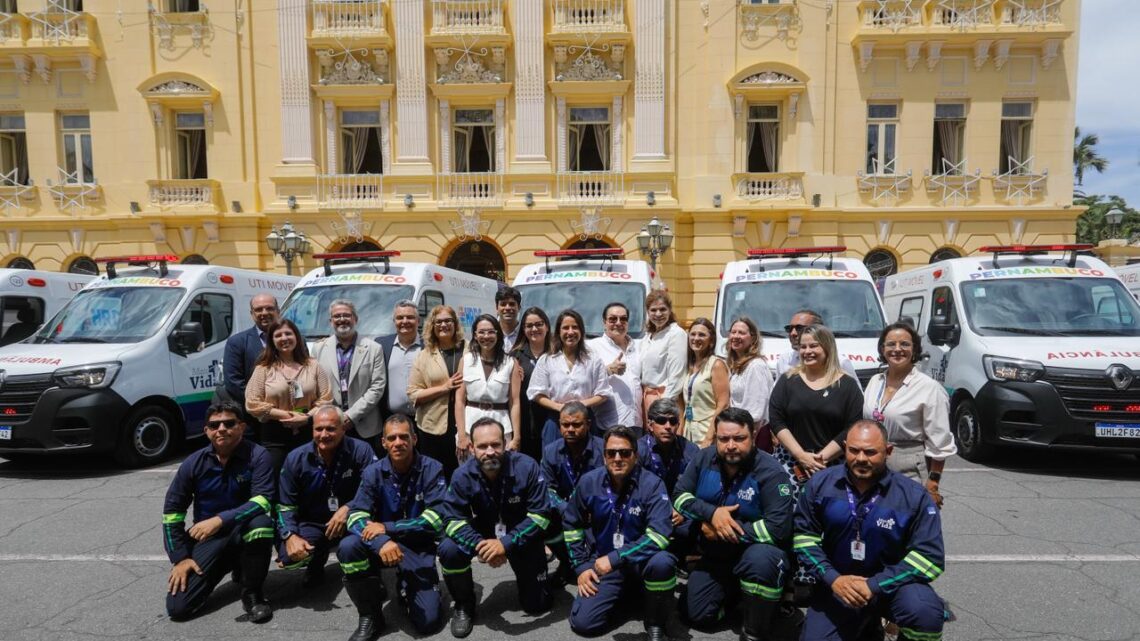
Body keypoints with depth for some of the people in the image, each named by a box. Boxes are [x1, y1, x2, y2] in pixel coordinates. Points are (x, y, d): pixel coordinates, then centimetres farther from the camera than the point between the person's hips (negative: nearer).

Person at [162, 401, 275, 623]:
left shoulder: (257, 455, -14)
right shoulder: (194, 463, -5)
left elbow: (262, 501, -24)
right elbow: (171, 511, 2)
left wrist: (220, 520, -35)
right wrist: (180, 557, -4)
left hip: (245, 533, -2)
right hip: (209, 540, 2)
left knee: (260, 522, -37)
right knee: (177, 607, -12)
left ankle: (252, 593, -13)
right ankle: (229, 564, 16)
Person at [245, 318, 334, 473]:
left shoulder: (313, 366, 6)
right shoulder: (263, 368, 2)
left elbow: (325, 399, 2)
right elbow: (253, 404, -5)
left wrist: (307, 416, -15)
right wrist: (286, 415, -13)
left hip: (308, 433, 1)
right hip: (274, 436, -1)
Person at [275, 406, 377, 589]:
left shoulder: (361, 450, -15)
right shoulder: (295, 459, -6)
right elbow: (285, 505, -3)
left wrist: (348, 509, -34)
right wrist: (291, 536, -21)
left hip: (349, 522, -2)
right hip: (312, 524, 2)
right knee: (289, 557, -26)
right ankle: (316, 562, 14)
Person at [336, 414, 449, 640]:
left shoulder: (431, 468, -13)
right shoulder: (374, 472, -8)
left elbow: (436, 518, -20)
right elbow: (356, 516, -17)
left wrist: (387, 528, -26)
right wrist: (381, 541, -37)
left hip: (418, 547, -1)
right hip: (383, 544, 2)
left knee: (428, 622, -12)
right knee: (348, 547, -31)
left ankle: (408, 586, 23)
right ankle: (370, 615, -8)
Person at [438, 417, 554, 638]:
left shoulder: (526, 467, -26)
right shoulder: (463, 475, -21)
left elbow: (540, 514, -24)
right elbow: (453, 519, -19)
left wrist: (506, 543, -34)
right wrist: (480, 544, -36)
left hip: (521, 537, -1)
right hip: (483, 534, 1)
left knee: (537, 605, 1)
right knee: (448, 550, -28)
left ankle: (525, 573, 35)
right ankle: (464, 605, -1)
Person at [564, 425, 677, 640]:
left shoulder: (651, 484, -16)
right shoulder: (589, 482, -5)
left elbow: (659, 535, -26)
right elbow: (572, 524, 9)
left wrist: (615, 558, -27)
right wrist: (581, 566, 2)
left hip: (641, 561, -2)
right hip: (603, 563, 3)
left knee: (662, 563, -36)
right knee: (582, 623, -13)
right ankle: (622, 593, 18)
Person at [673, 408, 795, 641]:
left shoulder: (770, 472, -23)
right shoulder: (704, 459, -8)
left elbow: (778, 528, -30)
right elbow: (679, 495, -6)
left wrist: (726, 528, -25)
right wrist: (711, 513, -24)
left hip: (756, 550, -5)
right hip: (716, 555, 5)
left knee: (761, 559, -39)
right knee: (695, 616, 5)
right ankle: (733, 590, 33)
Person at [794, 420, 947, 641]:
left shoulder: (913, 495, -13)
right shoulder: (820, 484, -7)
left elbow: (930, 555, -15)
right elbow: (804, 534, 0)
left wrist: (874, 586, -22)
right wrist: (832, 578, -14)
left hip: (892, 582, -2)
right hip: (838, 583, 3)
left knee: (926, 615, -32)